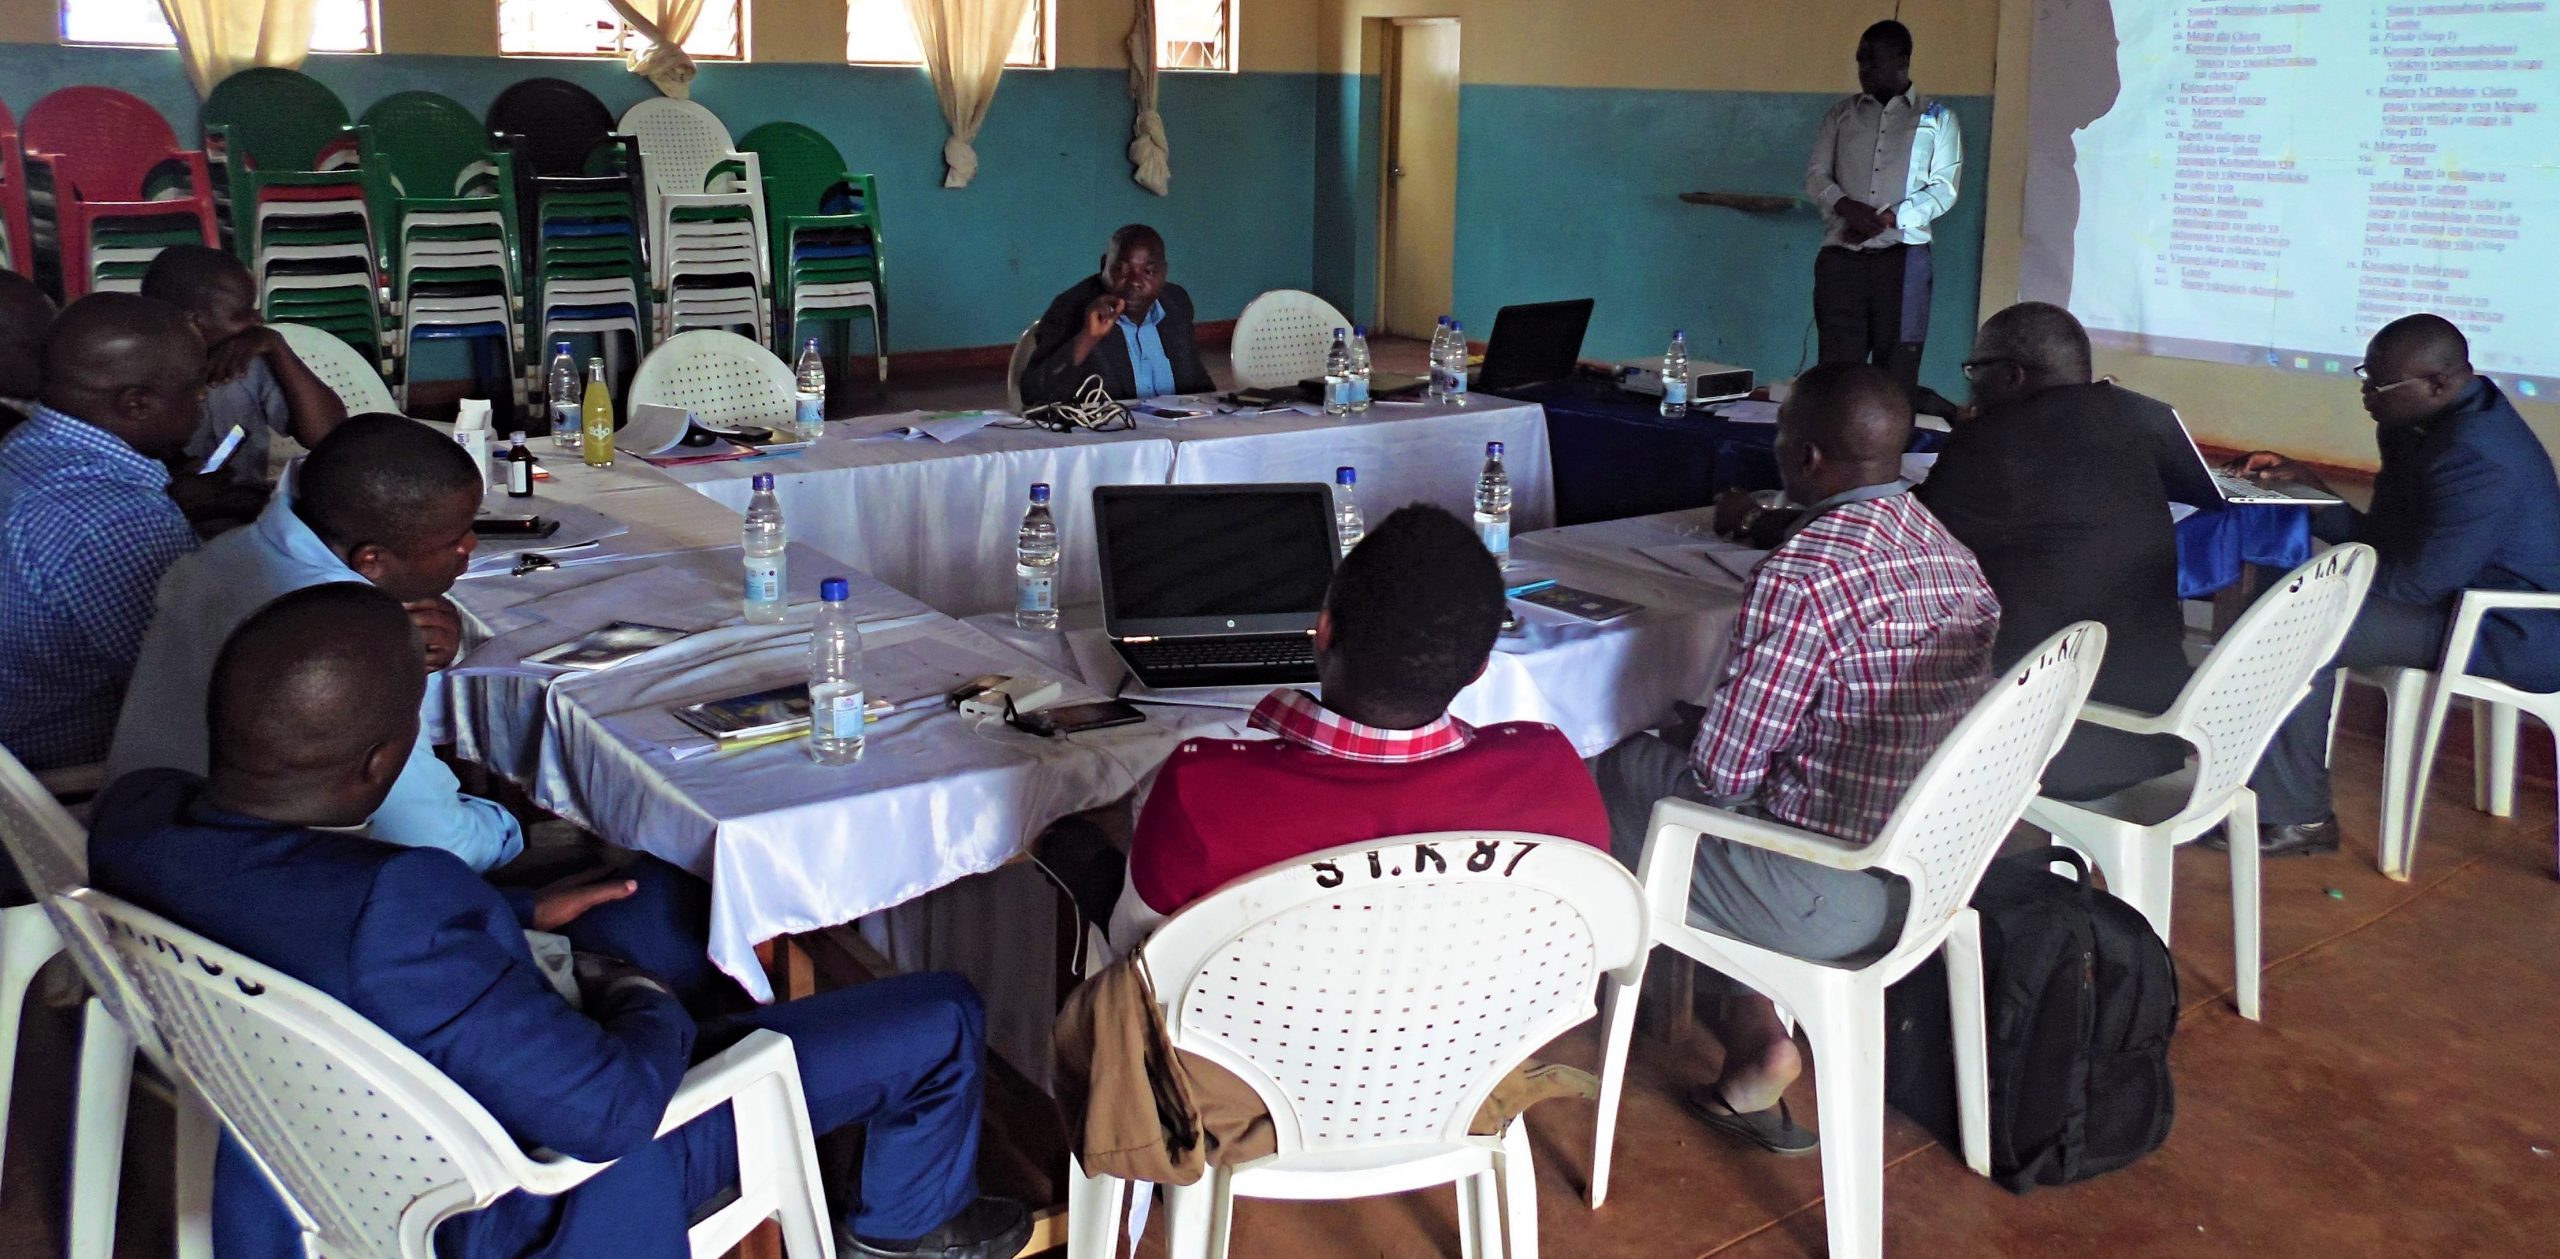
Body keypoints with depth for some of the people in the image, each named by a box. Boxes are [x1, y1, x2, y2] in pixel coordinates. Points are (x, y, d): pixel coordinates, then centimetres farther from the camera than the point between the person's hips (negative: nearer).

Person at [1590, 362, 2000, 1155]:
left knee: (1617, 777, 11)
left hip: (1836, 901, -8)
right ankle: (1754, 1035, 18)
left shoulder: (1801, 575, -24)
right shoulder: (1952, 553, 2)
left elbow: (1721, 771, -19)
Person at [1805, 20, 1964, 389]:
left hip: (1903, 258, -2)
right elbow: (1815, 177, 8)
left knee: (1897, 371, -2)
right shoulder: (1840, 115, 15)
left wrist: (1889, 217, -14)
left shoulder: (1937, 118, 7)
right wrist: (1847, 207, -12)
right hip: (1841, 257, 2)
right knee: (1838, 368, -3)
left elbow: (1944, 188, 0)